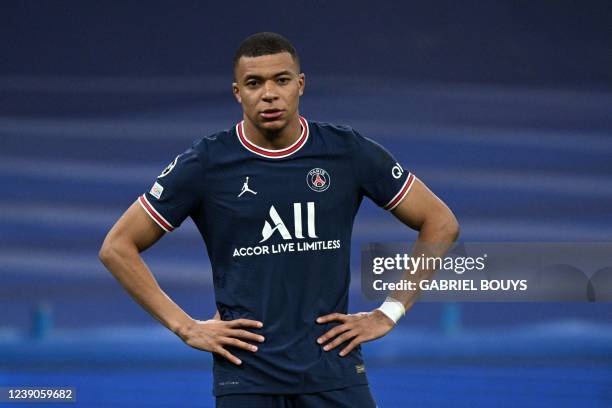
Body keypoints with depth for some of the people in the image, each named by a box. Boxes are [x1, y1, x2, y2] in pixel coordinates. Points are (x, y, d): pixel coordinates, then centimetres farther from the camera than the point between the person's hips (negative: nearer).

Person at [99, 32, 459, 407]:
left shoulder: (349, 152, 0)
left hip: (334, 371, 1)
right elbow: (118, 247, 3)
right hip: (246, 378, -1)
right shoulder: (206, 164, -2)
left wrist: (388, 314, 3)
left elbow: (441, 222, 9)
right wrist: (186, 327, -3)